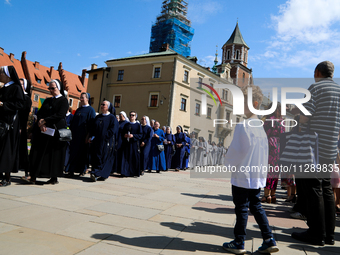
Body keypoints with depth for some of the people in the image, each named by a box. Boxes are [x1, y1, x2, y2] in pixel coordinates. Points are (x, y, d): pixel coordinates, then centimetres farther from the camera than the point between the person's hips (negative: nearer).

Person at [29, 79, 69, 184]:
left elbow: (60, 115, -13)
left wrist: (45, 120, -12)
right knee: (38, 152, 1)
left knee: (54, 154, -2)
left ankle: (54, 178, 5)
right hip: (43, 130, 6)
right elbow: (39, 113, 10)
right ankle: (34, 176, 5)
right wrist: (41, 122, -10)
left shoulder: (63, 100, 0)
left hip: (56, 131, -6)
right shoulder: (47, 100, 18)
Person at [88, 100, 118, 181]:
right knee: (95, 157, 4)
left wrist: (103, 137, -14)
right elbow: (92, 128, 17)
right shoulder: (97, 117, 17)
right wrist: (91, 137, 1)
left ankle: (97, 174, -6)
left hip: (106, 142, -6)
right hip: (96, 141, 6)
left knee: (103, 158, -8)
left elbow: (112, 130, -10)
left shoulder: (112, 118, -1)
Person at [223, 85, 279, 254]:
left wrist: (227, 162, 1)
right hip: (258, 176, 8)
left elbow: (235, 151, -16)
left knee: (241, 209, 3)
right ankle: (269, 240, 20)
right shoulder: (261, 126, 8)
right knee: (256, 206, 18)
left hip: (243, 175, -8)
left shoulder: (243, 126, -18)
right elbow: (264, 152, 13)